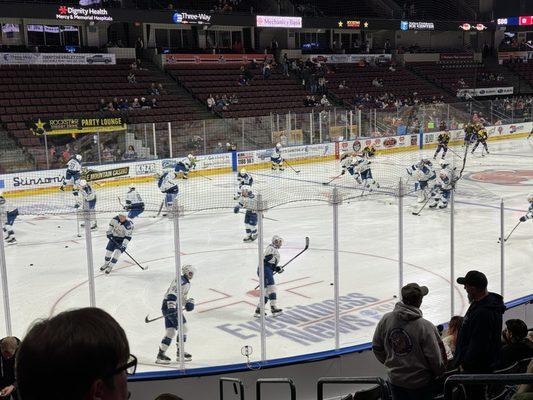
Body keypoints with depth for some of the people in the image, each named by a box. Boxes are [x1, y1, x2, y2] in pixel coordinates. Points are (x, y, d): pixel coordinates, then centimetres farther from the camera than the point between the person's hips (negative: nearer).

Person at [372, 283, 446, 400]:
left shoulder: (386, 319, -13)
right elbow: (435, 358, -19)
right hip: (420, 382, -4)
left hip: (395, 379, 4)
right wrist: (440, 373, 3)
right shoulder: (425, 326, -26)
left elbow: (377, 347, -1)